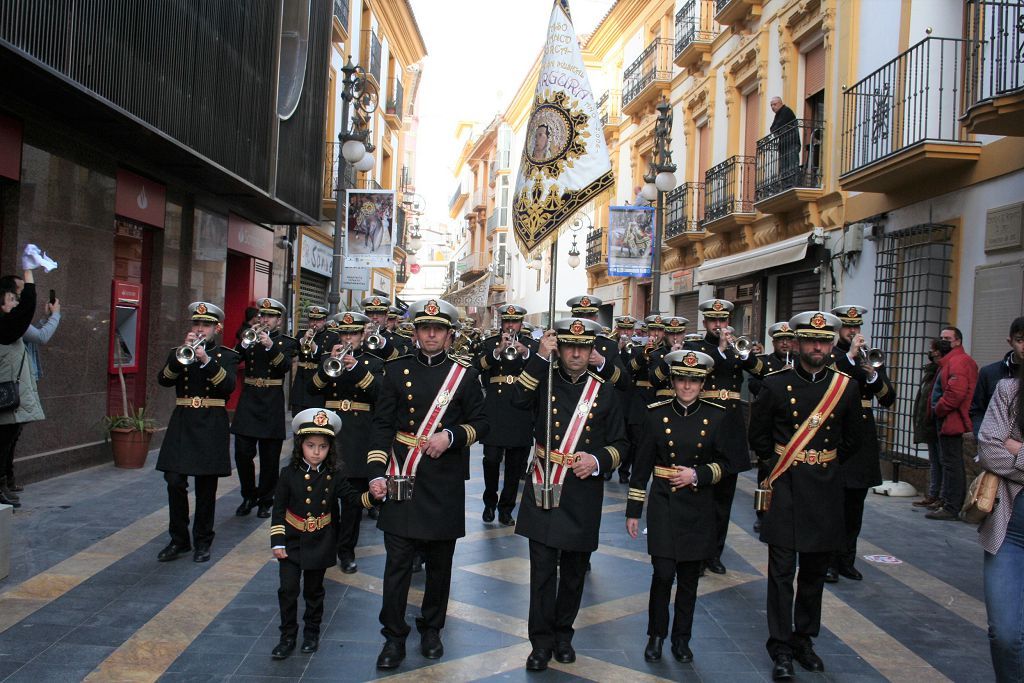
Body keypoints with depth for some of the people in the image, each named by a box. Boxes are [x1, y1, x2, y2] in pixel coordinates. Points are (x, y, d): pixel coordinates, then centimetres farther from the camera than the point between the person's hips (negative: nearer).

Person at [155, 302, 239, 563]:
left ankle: (202, 541, 16)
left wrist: (206, 360, -24)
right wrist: (182, 353, -17)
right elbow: (163, 380, -5)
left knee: (206, 487, 4)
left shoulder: (227, 356, 4)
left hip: (212, 426, -2)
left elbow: (229, 386, -13)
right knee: (175, 483, -2)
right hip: (182, 424, 2)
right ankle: (179, 540, 13)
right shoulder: (178, 353, 12)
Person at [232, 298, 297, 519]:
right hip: (248, 402, 2)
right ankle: (248, 496, 17)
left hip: (272, 404, -2)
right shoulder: (250, 336, 12)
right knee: (242, 453, -1)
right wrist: (245, 343, -18)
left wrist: (270, 346, -26)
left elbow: (285, 366, -13)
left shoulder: (286, 342, 5)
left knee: (269, 458, 3)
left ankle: (265, 500, 16)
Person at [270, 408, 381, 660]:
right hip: (292, 543, -1)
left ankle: (312, 633, 31)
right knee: (288, 590, 0)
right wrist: (277, 542, -8)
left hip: (320, 544, 1)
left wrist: (371, 496, -25)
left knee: (314, 591, 14)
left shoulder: (334, 476, -6)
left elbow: (351, 499, -5)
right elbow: (279, 510, -5)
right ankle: (288, 637, 16)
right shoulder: (289, 474, -8)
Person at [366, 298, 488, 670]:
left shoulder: (465, 374, 2)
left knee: (439, 562, 12)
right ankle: (394, 637, 14)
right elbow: (381, 425, 1)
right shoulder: (397, 370, 3)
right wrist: (377, 472, -9)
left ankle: (431, 629, 30)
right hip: (403, 482, 0)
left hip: (445, 484, 1)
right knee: (398, 562, 0)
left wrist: (451, 436, -15)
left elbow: (481, 423, 4)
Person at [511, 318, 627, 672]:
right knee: (543, 568, 1)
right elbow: (519, 399, -21)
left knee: (574, 569, 14)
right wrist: (541, 357, -24)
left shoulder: (605, 391, 3)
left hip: (584, 492, 2)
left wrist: (598, 460, -14)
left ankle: (563, 633, 32)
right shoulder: (544, 380, 1)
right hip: (544, 486, -1)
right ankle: (541, 640, 14)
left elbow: (619, 444, 5)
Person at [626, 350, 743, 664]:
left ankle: (682, 638, 26)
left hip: (698, 507, 1)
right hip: (664, 505, -1)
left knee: (689, 577, 10)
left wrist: (698, 475, -15)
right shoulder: (656, 414, -3)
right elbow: (642, 464, 0)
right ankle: (656, 635, 16)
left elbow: (725, 462, 4)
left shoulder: (718, 416, -1)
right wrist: (633, 510, 0)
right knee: (663, 573, -6)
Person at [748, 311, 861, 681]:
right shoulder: (775, 384, -4)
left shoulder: (847, 387, 2)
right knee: (782, 571, 0)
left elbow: (851, 440, 14)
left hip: (825, 490, 3)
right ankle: (781, 648, 9)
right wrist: (781, 464, 7)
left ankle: (804, 639, 28)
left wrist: (824, 465, 12)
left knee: (814, 571, 13)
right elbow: (758, 435, 6)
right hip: (785, 488, -2)